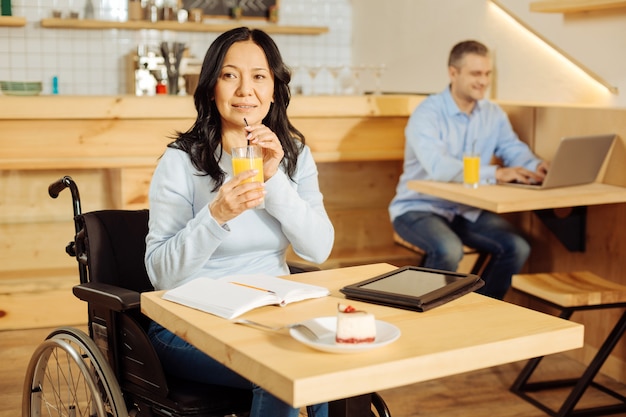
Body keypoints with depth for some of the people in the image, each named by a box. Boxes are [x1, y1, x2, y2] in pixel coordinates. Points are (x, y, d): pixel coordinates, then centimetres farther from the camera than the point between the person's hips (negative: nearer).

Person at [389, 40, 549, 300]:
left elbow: (514, 150, 0)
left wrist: (535, 166, -25)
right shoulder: (427, 114, -18)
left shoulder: (493, 114, 5)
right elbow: (438, 167, -33)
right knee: (449, 250, -34)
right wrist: (496, 173, -42)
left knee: (517, 247, -13)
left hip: (467, 210, 6)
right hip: (419, 208, -6)